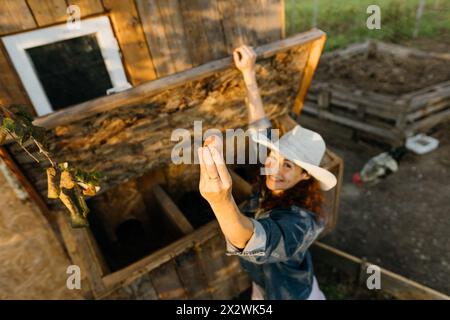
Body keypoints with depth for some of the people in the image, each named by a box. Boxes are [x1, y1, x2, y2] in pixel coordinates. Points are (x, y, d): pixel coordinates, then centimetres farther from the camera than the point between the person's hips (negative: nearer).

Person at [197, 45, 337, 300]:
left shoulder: (300, 220, -39)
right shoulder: (270, 189, -21)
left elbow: (256, 242, -60)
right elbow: (260, 128, -15)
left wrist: (222, 200, -80)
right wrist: (248, 72, -12)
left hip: (291, 295, -6)